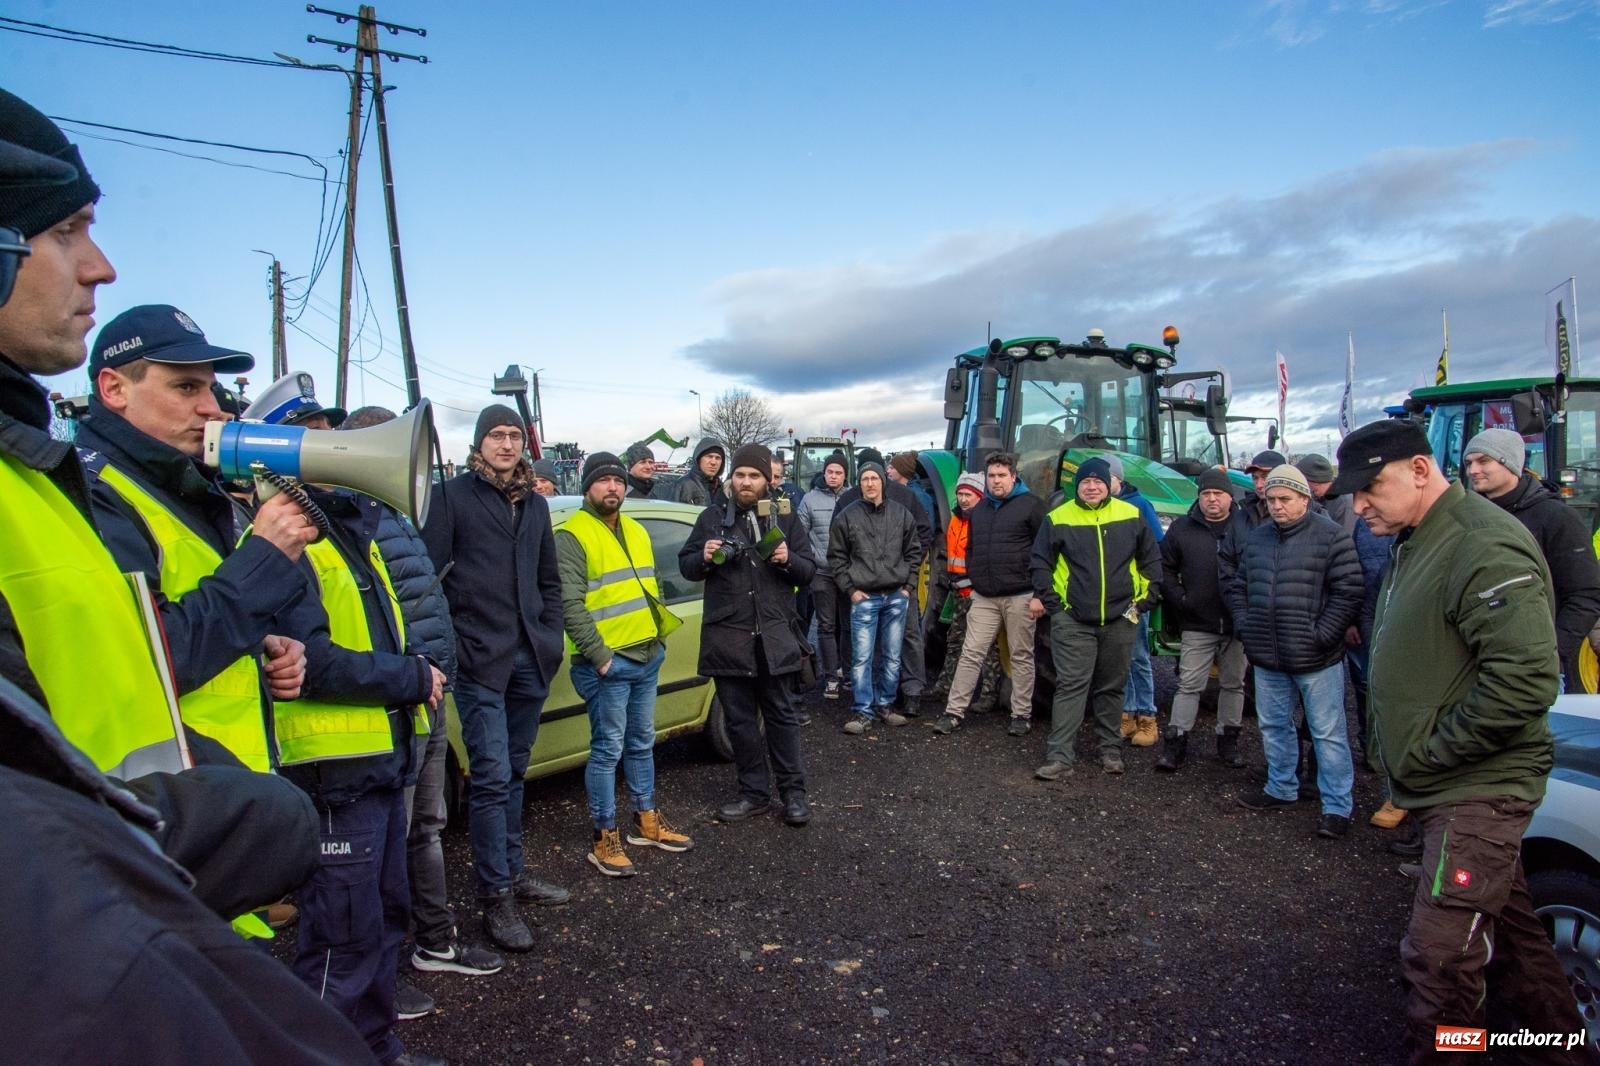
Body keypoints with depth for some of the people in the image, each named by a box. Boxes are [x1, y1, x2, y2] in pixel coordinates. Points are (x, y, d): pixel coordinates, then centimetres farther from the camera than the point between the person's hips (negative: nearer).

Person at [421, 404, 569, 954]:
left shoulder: (534, 503, 15)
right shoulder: (454, 495, -2)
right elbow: (429, 572, -7)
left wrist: (551, 638, 10)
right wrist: (449, 644, -12)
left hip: (531, 659, 6)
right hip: (481, 660, -5)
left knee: (513, 773, 15)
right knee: (493, 776, -5)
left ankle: (513, 872, 28)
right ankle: (496, 897, 6)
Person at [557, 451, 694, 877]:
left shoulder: (636, 531, 15)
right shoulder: (572, 535, -10)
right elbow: (570, 604, -17)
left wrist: (660, 636, 12)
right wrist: (599, 656, -19)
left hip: (648, 657, 8)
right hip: (607, 663, -7)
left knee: (642, 744, 17)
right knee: (608, 751, 0)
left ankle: (647, 821, 30)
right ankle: (605, 839, 12)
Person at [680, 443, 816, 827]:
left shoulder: (783, 519, 7)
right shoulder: (712, 518, 6)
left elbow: (809, 569, 8)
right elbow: (685, 565, 11)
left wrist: (789, 560, -13)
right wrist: (704, 558, -11)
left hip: (774, 635, 0)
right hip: (727, 636, 1)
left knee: (780, 714, 8)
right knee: (740, 719, 9)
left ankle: (793, 791, 19)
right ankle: (754, 791, 22)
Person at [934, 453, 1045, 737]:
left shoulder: (1031, 505, -4)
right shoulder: (979, 509, 14)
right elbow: (970, 549, 24)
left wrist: (1040, 594, -12)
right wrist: (973, 581, 14)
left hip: (1020, 597, -5)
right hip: (984, 598, 5)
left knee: (1021, 657, 7)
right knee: (971, 654, 3)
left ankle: (1022, 714, 18)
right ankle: (954, 712, 7)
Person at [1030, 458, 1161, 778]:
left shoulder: (1130, 516, 3)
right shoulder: (1058, 518, -3)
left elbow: (1151, 560, 10)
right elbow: (1041, 563, 2)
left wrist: (1144, 600, 4)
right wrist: (1051, 602, -4)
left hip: (1119, 620, 2)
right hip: (1073, 621, -2)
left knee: (1112, 687, 14)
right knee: (1070, 686, -3)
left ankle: (1111, 749, 28)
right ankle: (1060, 756, -1)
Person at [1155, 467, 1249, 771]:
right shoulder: (1182, 529, 1)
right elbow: (1165, 568, 5)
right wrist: (1179, 599, -5)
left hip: (1238, 624, 1)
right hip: (1197, 625, -1)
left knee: (1233, 684, 13)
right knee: (1189, 684, 1)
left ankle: (1228, 739, 26)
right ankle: (1175, 741, 7)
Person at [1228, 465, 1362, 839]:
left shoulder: (1330, 536, -8)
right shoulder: (1256, 538, 10)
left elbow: (1348, 592, -12)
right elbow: (1237, 587, 16)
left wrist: (1322, 634, -15)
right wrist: (1244, 625, 4)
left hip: (1316, 659, -6)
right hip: (1266, 657, 6)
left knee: (1328, 733, 4)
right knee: (1274, 726, 18)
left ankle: (1337, 806, 14)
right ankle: (1281, 788, 35)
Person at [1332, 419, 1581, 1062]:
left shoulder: (1485, 547, -20)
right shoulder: (1417, 542, 11)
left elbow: (1526, 679, -27)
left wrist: (1430, 752, -19)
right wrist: (1407, 755, 13)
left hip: (1477, 790, -10)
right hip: (1448, 786, 10)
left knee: (1439, 957, -6)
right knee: (1507, 929, 23)